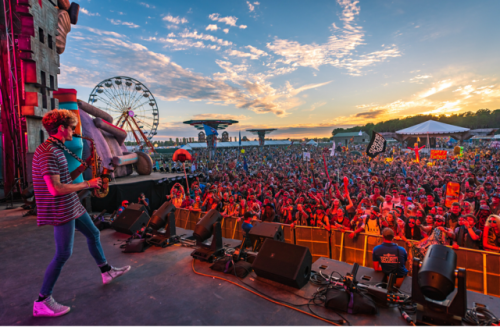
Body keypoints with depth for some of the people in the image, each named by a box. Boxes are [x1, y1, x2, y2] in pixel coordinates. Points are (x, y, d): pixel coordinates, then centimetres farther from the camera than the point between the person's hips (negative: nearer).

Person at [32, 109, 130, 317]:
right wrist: (87, 184, -18)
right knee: (63, 254, -1)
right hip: (61, 211, -10)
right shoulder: (47, 152, -22)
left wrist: (84, 166, 6)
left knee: (93, 234, 19)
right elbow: (56, 189, -28)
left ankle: (107, 271, 37)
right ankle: (42, 302, 16)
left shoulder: (57, 149, 10)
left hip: (71, 206, 10)